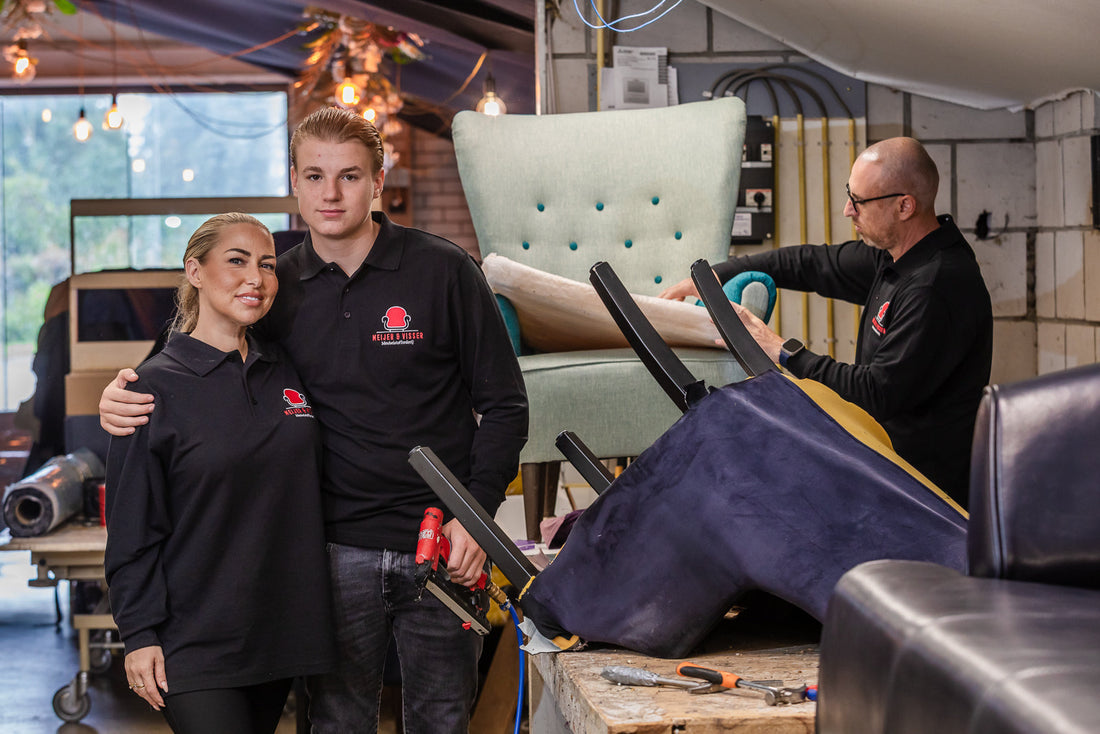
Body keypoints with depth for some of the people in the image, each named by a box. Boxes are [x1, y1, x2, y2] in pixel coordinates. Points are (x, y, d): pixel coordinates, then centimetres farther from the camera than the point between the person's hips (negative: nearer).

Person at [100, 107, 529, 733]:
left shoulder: (445, 270, -3)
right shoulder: (276, 288, 4)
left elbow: (504, 404, -1)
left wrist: (477, 512, -11)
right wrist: (124, 397, -6)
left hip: (444, 546, -1)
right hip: (337, 550, 2)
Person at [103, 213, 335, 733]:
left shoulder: (287, 375, 10)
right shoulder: (155, 387, -5)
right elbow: (132, 528, -6)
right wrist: (140, 635, -10)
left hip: (281, 630, 5)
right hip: (193, 645, -5)